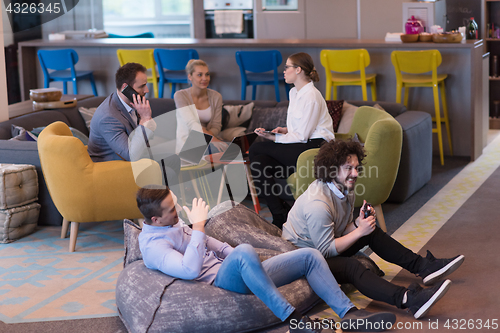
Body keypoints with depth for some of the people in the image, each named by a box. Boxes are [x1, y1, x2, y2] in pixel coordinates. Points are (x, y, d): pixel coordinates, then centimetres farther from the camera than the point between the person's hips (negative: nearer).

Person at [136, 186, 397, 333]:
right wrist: (198, 226, -24)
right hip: (218, 281, -10)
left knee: (309, 256, -1)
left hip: (238, 275, 10)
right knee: (244, 252, -44)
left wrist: (236, 256, 16)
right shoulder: (152, 244, -14)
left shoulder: (174, 223, 16)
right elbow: (190, 269, -30)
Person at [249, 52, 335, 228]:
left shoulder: (311, 96, -15)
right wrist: (287, 130, 5)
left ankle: (281, 214, -10)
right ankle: (280, 214, -10)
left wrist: (273, 138, -17)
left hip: (315, 148, -9)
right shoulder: (294, 92, 16)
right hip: (301, 145, 9)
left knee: (256, 149, -14)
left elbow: (302, 136, -17)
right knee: (259, 160, -10)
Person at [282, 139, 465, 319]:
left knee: (373, 232, 5)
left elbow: (342, 232, 8)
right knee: (352, 266, -34)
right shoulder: (318, 204, -29)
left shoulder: (345, 190, 2)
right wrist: (359, 231, -23)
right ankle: (408, 299, -52)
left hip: (325, 246, 10)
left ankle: (422, 266, 6)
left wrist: (359, 222, -12)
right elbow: (326, 250, -25)